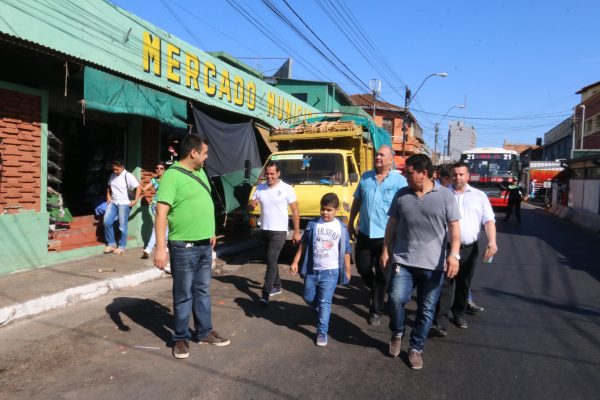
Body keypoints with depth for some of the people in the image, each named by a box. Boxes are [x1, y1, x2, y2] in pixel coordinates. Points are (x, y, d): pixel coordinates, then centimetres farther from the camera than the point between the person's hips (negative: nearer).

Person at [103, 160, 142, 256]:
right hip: (113, 203, 6)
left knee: (122, 226, -1)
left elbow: (139, 187, -14)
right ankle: (111, 244, 11)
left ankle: (121, 247, 12)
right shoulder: (112, 176, 9)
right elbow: (109, 187, 25)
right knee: (107, 222, -3)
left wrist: (135, 201, -15)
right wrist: (108, 197, 11)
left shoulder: (128, 176, -11)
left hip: (124, 204, -6)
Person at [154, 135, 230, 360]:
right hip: (184, 247, -8)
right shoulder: (172, 175, -16)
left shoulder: (200, 173, 11)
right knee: (184, 295, 5)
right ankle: (181, 338, 20)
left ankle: (204, 333, 29)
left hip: (205, 245, 8)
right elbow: (161, 213, -21)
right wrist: (161, 248, -25)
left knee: (202, 291, 17)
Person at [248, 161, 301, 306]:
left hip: (279, 231, -5)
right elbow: (250, 207, 8)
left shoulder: (287, 189, -7)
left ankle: (265, 294, -12)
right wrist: (251, 205, -18)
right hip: (264, 230, 6)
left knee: (271, 260, -12)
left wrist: (297, 232, -7)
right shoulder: (259, 188, 5)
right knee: (271, 260, 15)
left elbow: (295, 211, -4)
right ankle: (277, 286, 31)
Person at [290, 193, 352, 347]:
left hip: (330, 271, -3)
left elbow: (346, 251, 3)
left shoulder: (341, 228, -4)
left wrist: (347, 271, 5)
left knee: (324, 302, -2)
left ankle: (322, 331, 9)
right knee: (308, 298, 14)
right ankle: (323, 314, 41)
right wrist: (295, 262, 2)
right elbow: (303, 244, 5)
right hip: (312, 270, 3)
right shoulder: (313, 224, -2)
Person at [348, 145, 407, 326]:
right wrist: (350, 223, 13)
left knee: (382, 275, 7)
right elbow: (357, 201, 14)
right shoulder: (365, 177, 5)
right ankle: (374, 291, 42)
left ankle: (376, 310, 22)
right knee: (362, 268, 13)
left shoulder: (399, 180, -8)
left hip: (386, 236, -4)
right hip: (364, 233, 4)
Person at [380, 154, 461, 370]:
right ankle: (397, 334, 17)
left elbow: (454, 228, -4)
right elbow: (392, 225, 11)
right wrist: (385, 251, 7)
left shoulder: (445, 195, -2)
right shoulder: (401, 195, 5)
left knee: (426, 310, 7)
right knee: (396, 298, -13)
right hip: (403, 261, 1)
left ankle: (416, 348, 25)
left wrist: (454, 254, -16)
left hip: (433, 264, -1)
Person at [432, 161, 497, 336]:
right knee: (445, 285, -6)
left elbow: (489, 220, 0)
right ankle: (441, 321, -7)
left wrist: (492, 241, -15)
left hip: (469, 249, 2)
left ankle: (459, 314, 33)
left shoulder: (480, 196, 7)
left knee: (464, 285, 16)